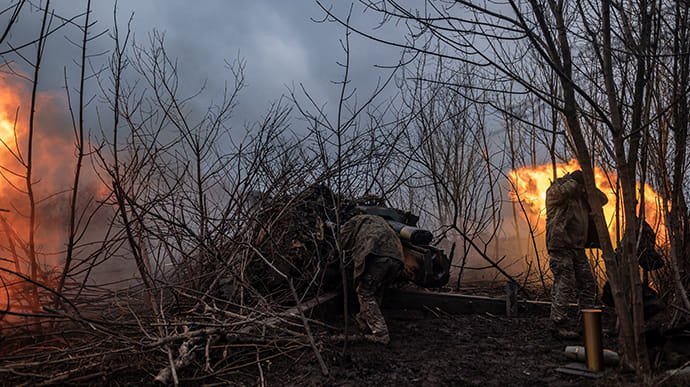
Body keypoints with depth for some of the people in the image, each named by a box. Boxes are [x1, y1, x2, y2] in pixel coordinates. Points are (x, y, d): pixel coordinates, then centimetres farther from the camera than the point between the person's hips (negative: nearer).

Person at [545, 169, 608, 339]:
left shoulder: (580, 196, 20)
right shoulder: (555, 190, -5)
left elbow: (601, 199, 20)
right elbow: (568, 188, -26)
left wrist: (587, 186, 8)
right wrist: (573, 179, -5)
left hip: (577, 247, 9)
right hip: (560, 247, -8)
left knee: (588, 284, 10)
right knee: (564, 285, -11)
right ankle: (558, 324, -5)